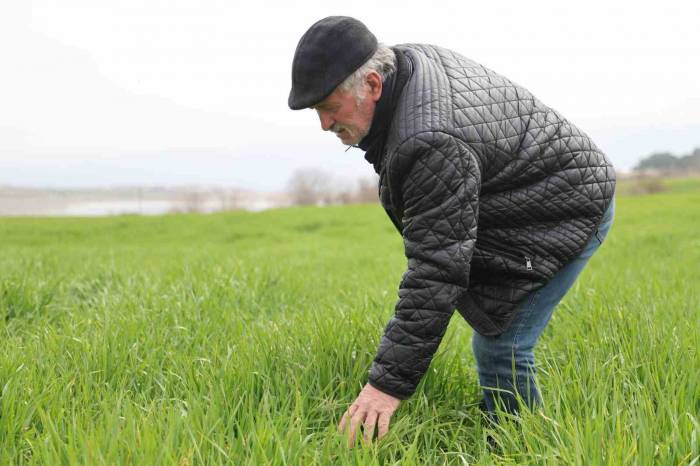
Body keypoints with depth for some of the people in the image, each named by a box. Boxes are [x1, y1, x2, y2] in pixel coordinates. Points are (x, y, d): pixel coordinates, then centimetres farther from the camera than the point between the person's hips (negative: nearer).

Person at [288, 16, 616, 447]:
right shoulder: (411, 59, -5)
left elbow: (436, 270, -37)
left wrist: (390, 382, -35)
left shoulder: (435, 145, -35)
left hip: (566, 213, -10)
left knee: (499, 350, -16)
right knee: (494, 341, 15)